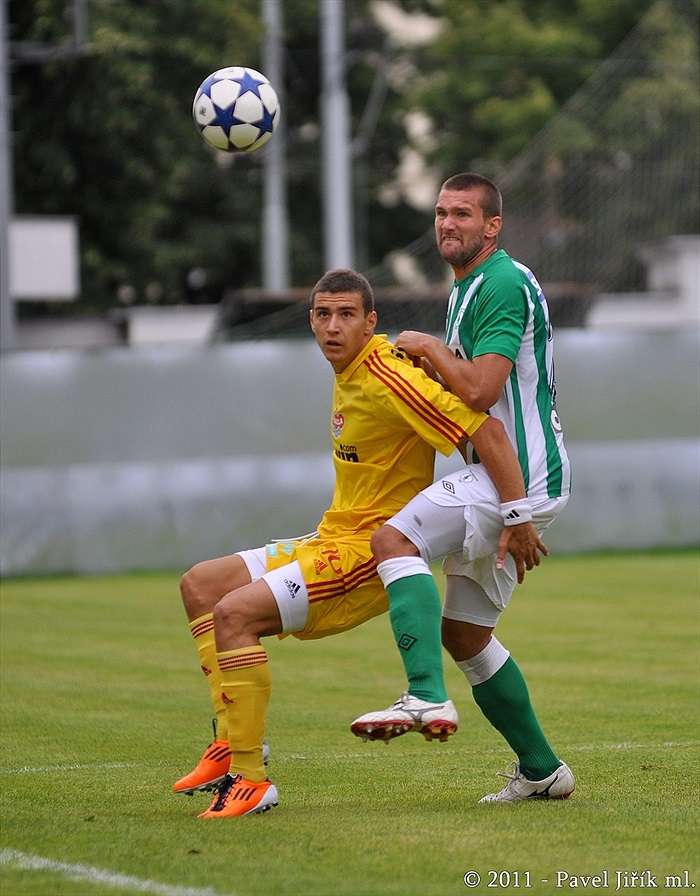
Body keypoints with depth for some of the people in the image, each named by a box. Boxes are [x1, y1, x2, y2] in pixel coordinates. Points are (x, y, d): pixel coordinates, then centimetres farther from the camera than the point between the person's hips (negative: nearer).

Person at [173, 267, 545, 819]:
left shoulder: (387, 380, -20)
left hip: (371, 554, -10)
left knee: (233, 612, -22)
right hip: (332, 540, 10)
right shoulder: (349, 373, 8)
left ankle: (251, 780, -19)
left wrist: (519, 523, -27)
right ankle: (234, 742, 5)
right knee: (200, 585, 11)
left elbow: (487, 431, -25)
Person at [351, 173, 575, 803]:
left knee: (395, 539, -25)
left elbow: (480, 390, -23)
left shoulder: (504, 284, -13)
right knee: (463, 634, 13)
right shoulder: (466, 289, 19)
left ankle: (426, 697, -37)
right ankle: (541, 769, 20)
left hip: (520, 471, -10)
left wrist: (428, 347, -9)